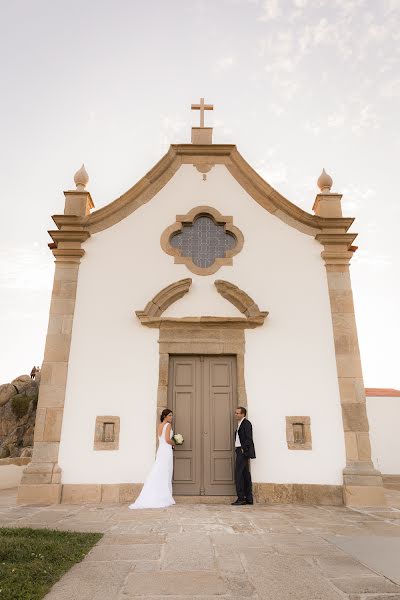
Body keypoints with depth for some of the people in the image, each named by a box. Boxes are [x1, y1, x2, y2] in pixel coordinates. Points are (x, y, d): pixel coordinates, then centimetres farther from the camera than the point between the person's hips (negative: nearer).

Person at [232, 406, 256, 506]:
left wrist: (243, 449, -17)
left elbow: (249, 439, -18)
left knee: (238, 473, -10)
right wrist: (238, 448, 10)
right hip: (240, 452, 10)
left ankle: (241, 498, -6)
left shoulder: (246, 423, -11)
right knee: (245, 474, 11)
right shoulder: (240, 424, 17)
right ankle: (249, 498, 16)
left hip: (243, 452, -10)